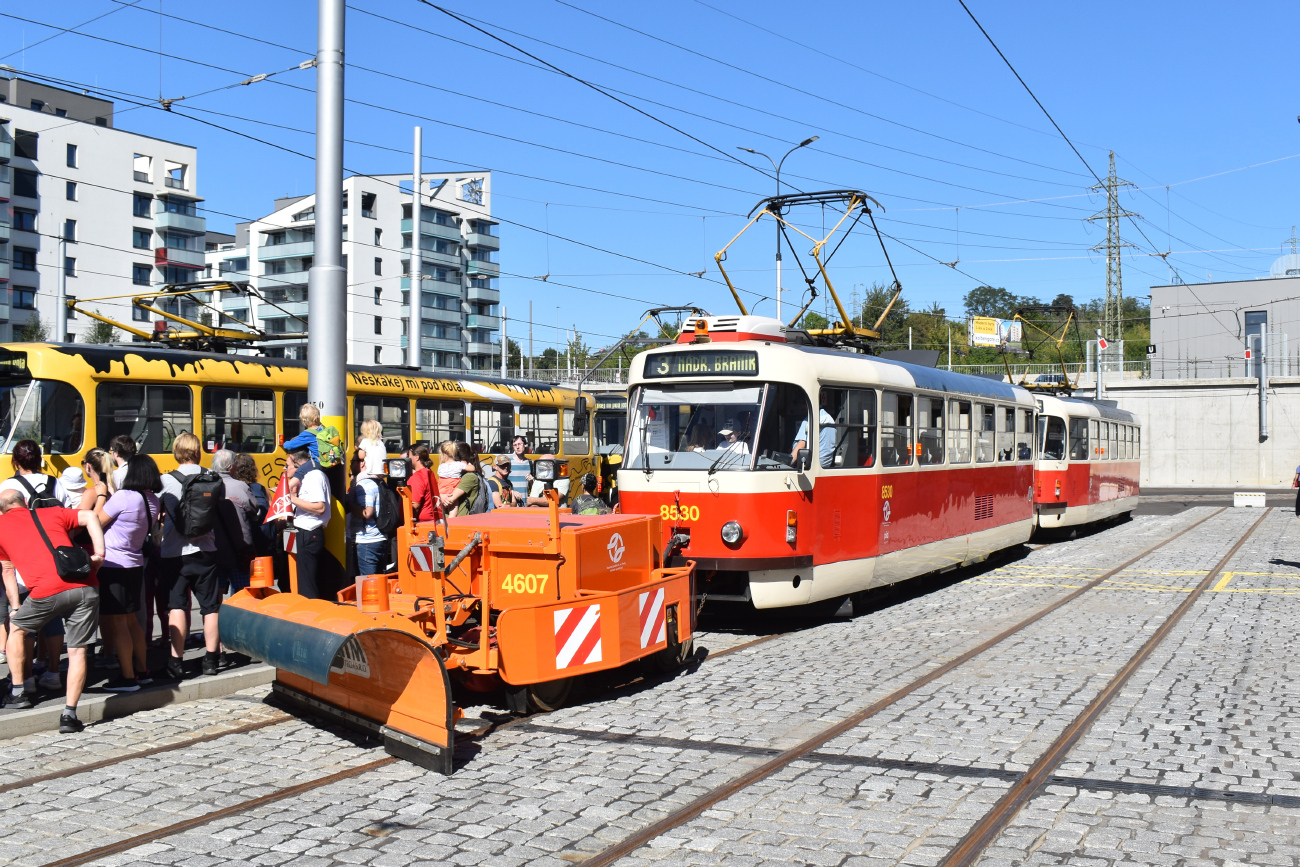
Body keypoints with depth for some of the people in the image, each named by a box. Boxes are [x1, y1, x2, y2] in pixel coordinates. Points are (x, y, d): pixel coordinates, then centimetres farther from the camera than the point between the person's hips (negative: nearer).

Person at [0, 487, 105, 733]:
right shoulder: (53, 513, 23)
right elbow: (89, 517, 7)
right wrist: (99, 553, 4)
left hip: (47, 592, -2)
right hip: (85, 587, 2)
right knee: (77, 651, 8)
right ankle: (69, 714, 4)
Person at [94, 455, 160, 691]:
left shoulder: (123, 497, -19)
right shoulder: (153, 501, 4)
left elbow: (97, 522, -9)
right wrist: (110, 493, 15)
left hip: (113, 565, -8)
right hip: (135, 564, 8)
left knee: (117, 623, -2)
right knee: (131, 620, 18)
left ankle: (128, 677, 0)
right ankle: (141, 670, 24)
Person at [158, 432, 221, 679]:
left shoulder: (166, 481, -8)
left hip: (174, 553, -2)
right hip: (206, 550, 3)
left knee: (177, 606, 1)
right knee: (210, 606, 10)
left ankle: (177, 661, -3)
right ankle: (211, 659, 15)